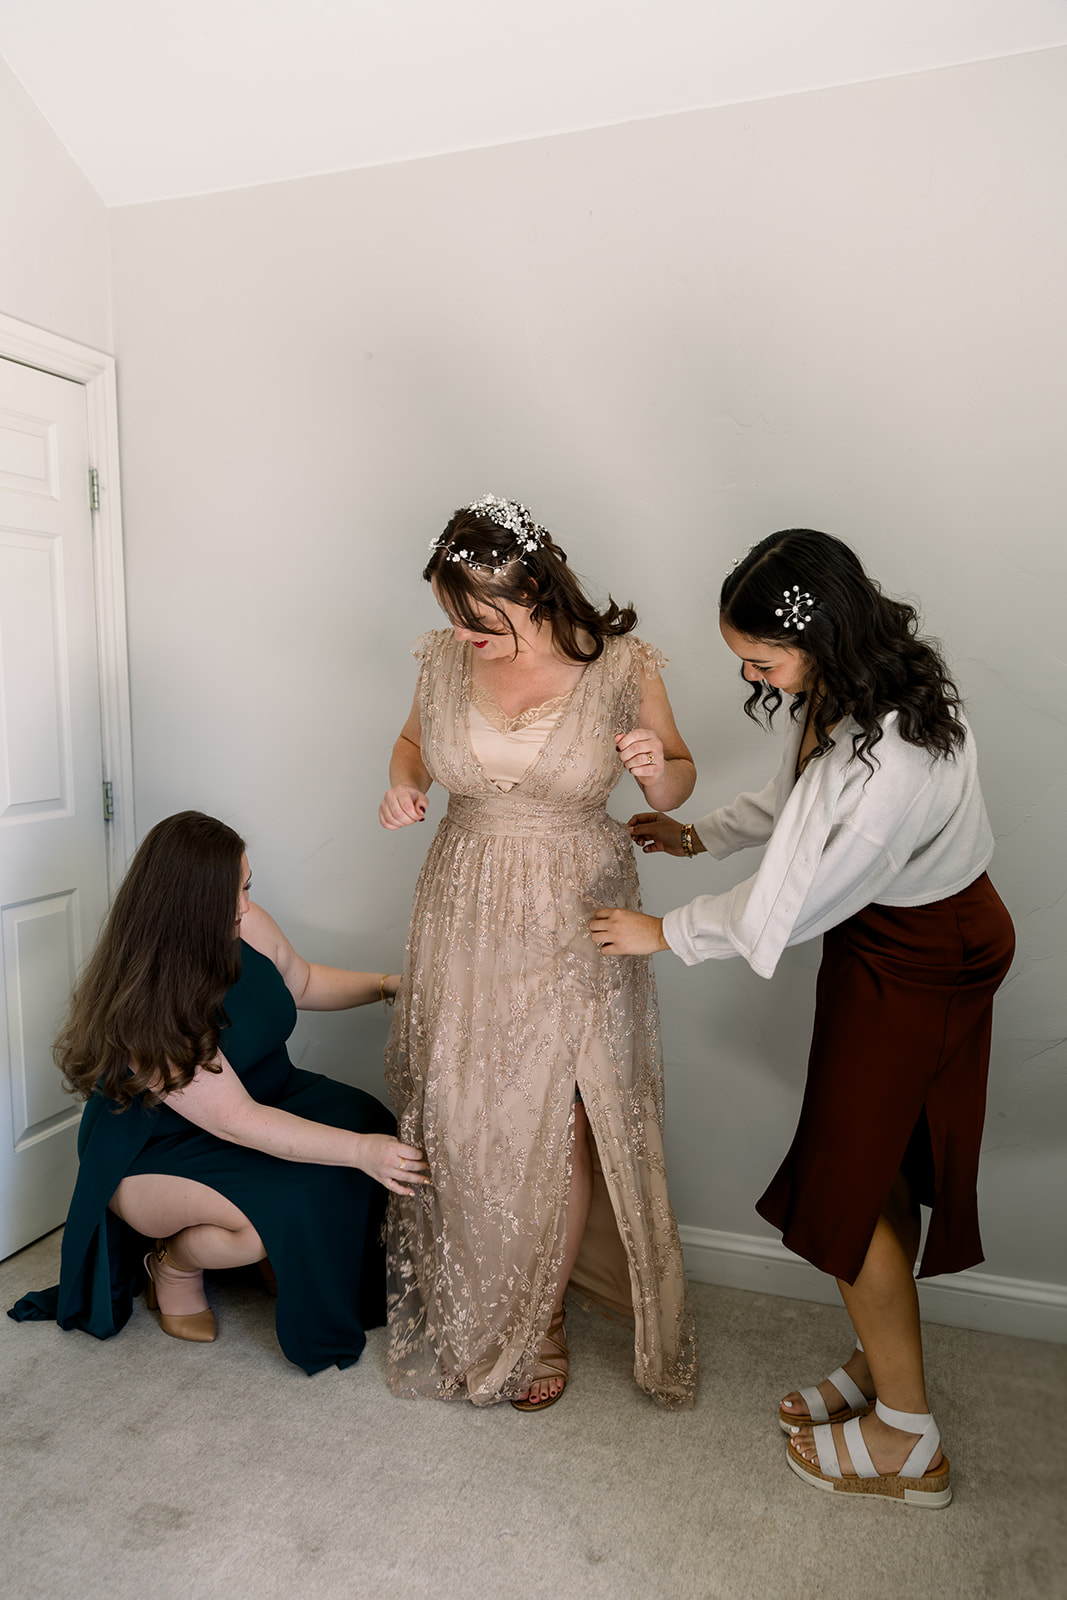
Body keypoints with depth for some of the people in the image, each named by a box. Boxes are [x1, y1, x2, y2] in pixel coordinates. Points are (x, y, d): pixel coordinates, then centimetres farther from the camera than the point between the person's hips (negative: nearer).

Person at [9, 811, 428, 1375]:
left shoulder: (245, 927, -12)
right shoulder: (143, 1010, -32)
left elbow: (302, 983, 11)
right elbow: (241, 1123, -33)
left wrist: (386, 983, -2)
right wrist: (360, 1150, -38)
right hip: (152, 1154, -7)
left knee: (363, 1117, -18)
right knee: (289, 1198, -31)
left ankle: (281, 1250, 9)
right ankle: (173, 1265, 2)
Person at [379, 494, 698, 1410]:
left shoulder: (621, 666, -11)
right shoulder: (445, 657, -3)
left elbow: (676, 785, 1)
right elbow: (414, 738, 16)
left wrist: (658, 769, -22)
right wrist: (404, 782, -6)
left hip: (574, 921, -2)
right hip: (467, 911, 3)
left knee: (556, 1124, 5)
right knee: (464, 1118, 9)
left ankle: (543, 1316, 31)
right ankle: (472, 1313, 35)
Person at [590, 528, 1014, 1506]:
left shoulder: (890, 760, -35)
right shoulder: (863, 685, -5)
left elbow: (784, 908, -25)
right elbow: (801, 801, 13)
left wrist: (662, 933, -12)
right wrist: (703, 834, 12)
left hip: (916, 966, -9)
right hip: (891, 929, 9)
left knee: (847, 1186, 3)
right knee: (876, 1166, 19)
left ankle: (907, 1438, 24)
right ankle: (883, 1366, 40)